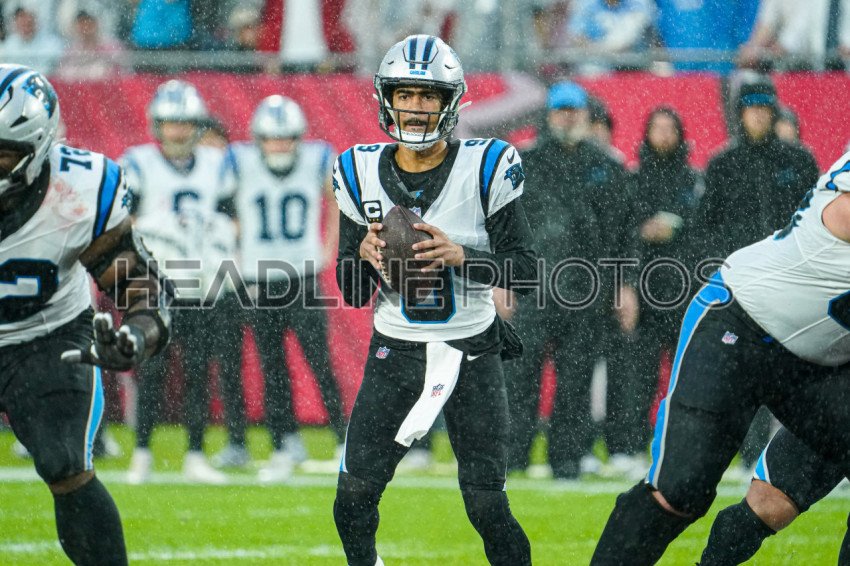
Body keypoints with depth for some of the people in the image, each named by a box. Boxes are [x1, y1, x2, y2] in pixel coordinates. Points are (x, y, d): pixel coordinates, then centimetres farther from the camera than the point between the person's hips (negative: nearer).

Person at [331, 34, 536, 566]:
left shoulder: (486, 168, -9)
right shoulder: (361, 173, 0)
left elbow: (526, 270, -10)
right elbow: (352, 292, 5)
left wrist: (461, 256, -26)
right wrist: (363, 256, -17)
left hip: (470, 353, -2)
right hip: (394, 353, 2)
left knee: (488, 507, -5)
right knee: (354, 500, -3)